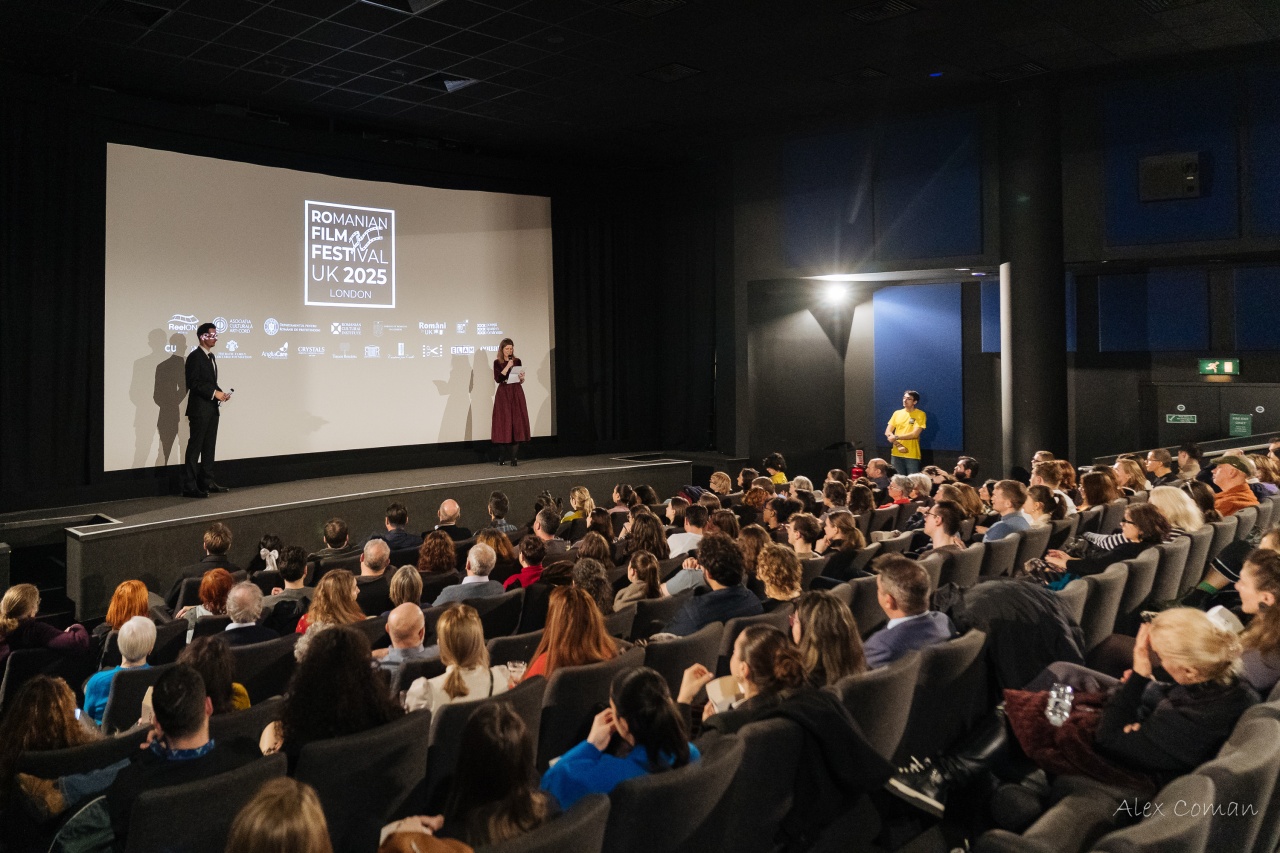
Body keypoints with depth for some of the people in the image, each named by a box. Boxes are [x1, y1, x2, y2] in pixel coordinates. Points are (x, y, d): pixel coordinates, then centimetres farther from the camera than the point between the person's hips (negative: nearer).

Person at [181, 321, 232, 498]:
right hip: (200, 409, -9)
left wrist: (221, 393, 4)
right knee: (195, 447, -6)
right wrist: (214, 393, -19)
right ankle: (189, 486, -4)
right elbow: (194, 383, -17)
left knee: (209, 446, 12)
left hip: (212, 408, 9)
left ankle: (207, 482, 20)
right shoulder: (195, 356, -11)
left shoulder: (211, 356, 17)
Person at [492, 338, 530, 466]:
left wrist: (522, 377, -7)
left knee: (516, 424, -4)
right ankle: (502, 457, 6)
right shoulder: (497, 362, 2)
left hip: (517, 394, 2)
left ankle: (514, 458, -4)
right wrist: (508, 366, -15)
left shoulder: (517, 361, 9)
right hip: (503, 395, -2)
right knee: (503, 424, -3)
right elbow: (497, 379, -12)